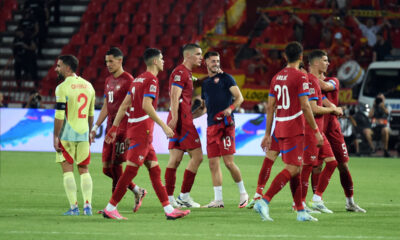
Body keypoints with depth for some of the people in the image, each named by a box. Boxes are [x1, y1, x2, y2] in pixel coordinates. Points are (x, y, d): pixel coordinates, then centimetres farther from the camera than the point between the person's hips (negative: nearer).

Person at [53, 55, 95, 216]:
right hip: (83, 134, 5)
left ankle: (74, 207, -4)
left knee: (67, 170, 0)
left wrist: (56, 137, -10)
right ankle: (87, 205, 3)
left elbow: (59, 116, -15)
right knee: (84, 170, 11)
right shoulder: (88, 86, 9)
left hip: (67, 135, -5)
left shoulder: (63, 88, -11)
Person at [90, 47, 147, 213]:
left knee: (115, 165, -8)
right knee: (107, 168, 5)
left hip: (122, 129, -8)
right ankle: (137, 191, 17)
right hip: (110, 128, 8)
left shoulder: (128, 80, -8)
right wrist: (95, 127, 18)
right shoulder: (108, 81, 17)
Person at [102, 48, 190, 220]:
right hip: (142, 130, -10)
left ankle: (169, 210, 8)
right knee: (131, 170, -8)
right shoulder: (151, 80, -10)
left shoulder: (138, 80, 17)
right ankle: (110, 208, -6)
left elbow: (124, 105, 16)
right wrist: (164, 126, -19)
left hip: (134, 127, 10)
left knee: (155, 170, 8)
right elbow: (146, 106, -21)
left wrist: (114, 128, 16)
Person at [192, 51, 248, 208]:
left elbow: (239, 97, -3)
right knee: (213, 164, 3)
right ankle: (218, 199, 5)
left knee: (228, 161, -11)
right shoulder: (205, 83, 20)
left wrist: (230, 108, -20)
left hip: (225, 124, -6)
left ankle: (243, 193, 5)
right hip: (211, 125, 7)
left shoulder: (225, 78, 2)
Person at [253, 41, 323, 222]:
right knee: (292, 169, -10)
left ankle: (301, 211, 14)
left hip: (280, 128, 8)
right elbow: (305, 107, -14)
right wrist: (316, 131, -8)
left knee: (295, 168, 12)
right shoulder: (300, 77, -10)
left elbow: (270, 107, 12)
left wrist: (268, 134, 16)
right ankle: (264, 201, -23)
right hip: (294, 129, -8)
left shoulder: (277, 77, 11)